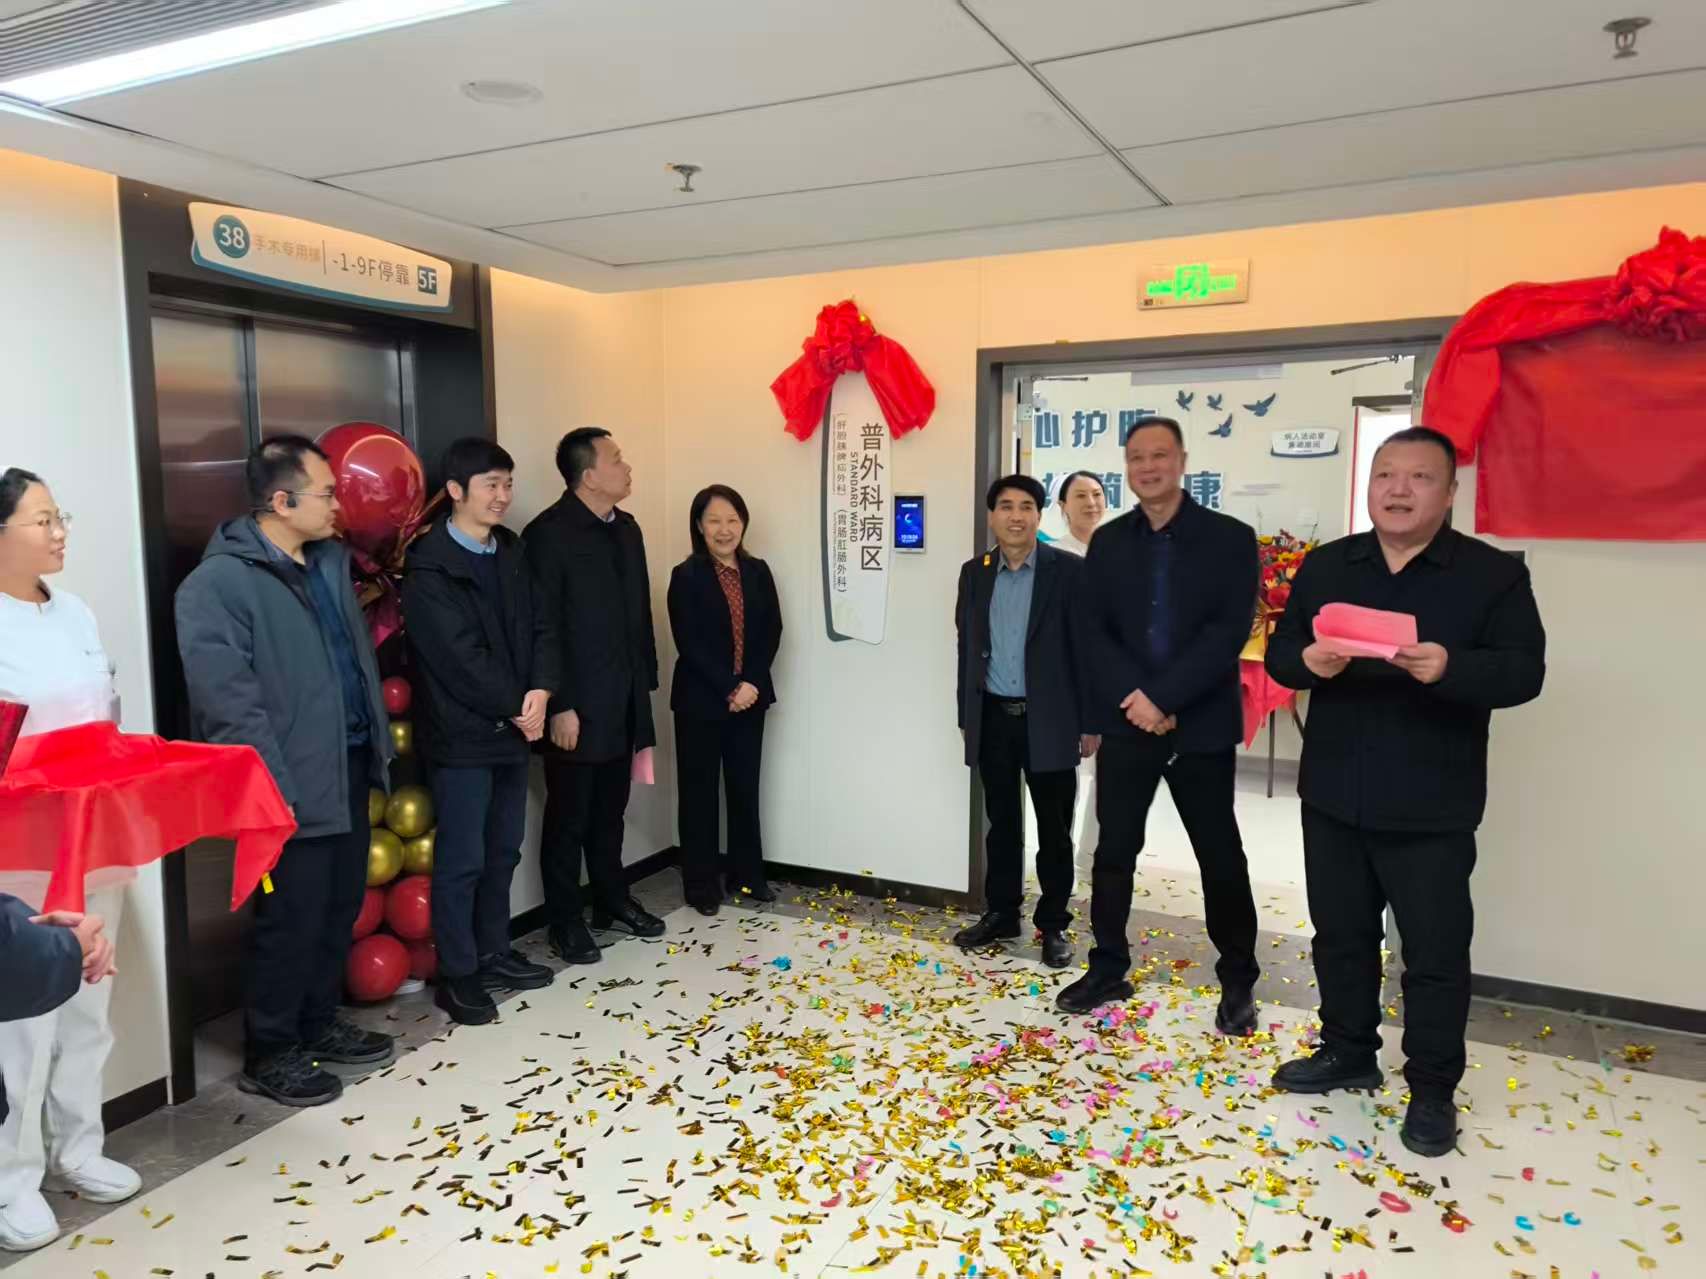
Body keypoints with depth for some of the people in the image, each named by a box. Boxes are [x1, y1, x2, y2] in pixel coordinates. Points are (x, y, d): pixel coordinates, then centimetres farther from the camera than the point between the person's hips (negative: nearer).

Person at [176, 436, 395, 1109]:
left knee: (340, 907, 17)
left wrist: (379, 743, 14)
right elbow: (228, 702, -20)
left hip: (348, 770, 8)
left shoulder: (331, 559, 9)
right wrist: (274, 791, -21)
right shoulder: (219, 583, -16)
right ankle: (268, 1053, 22)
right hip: (293, 785, -8)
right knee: (292, 919, 4)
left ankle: (318, 1023, 35)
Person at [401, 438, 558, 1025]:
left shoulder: (511, 552, 10)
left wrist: (539, 691, -9)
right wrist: (516, 706, -12)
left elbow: (538, 627, 7)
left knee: (503, 851, 16)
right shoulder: (429, 566, -13)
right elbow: (459, 656, -18)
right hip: (461, 733, -7)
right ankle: (457, 974, 14)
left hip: (512, 727, 7)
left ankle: (493, 954, 30)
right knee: (462, 859, 1)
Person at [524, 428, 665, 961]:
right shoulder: (549, 533, -14)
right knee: (569, 816, 6)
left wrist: (646, 682, 13)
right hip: (577, 705, -7)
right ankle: (566, 920, 19)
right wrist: (558, 706, -17)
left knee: (609, 810, 18)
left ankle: (612, 900, 32)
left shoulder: (626, 528, 9)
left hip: (623, 701, 7)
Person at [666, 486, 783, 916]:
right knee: (700, 792, 5)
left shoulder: (758, 571, 6)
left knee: (745, 787, 12)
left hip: (750, 696, 4)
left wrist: (752, 683, -11)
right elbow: (689, 644, -13)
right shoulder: (686, 576, -7)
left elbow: (772, 632, 1)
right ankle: (701, 884, 16)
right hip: (701, 700, -4)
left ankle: (747, 874, 26)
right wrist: (728, 689, -16)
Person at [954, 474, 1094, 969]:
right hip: (993, 718, 3)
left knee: (1054, 829, 7)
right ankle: (1000, 913, 27)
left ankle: (1053, 924, 20)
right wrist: (966, 717, 10)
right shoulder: (974, 572, 7)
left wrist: (1091, 721, -8)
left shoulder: (1069, 570, -5)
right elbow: (966, 647, 11)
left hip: (1048, 720, -3)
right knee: (1002, 823, 14)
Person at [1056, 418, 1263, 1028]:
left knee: (1221, 858, 7)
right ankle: (1108, 969, 24)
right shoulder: (1107, 542, 7)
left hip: (1202, 725, -2)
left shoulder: (1230, 538, -3)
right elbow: (1094, 632, 1)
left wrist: (1163, 699, -18)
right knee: (1113, 851, 9)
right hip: (1126, 722, 3)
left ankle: (1238, 982, 22)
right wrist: (1134, 697, -13)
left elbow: (1229, 632, -12)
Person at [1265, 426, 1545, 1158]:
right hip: (1333, 797, 4)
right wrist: (1308, 662, -18)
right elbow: (1278, 652, 5)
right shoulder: (1325, 566, 7)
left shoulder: (1494, 574, -4)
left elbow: (1523, 671, -11)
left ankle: (1433, 1090, 22)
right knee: (1341, 933, 16)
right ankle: (1348, 1053, 34)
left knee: (1436, 951, 6)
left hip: (1432, 809, -3)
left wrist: (1449, 669, -31)